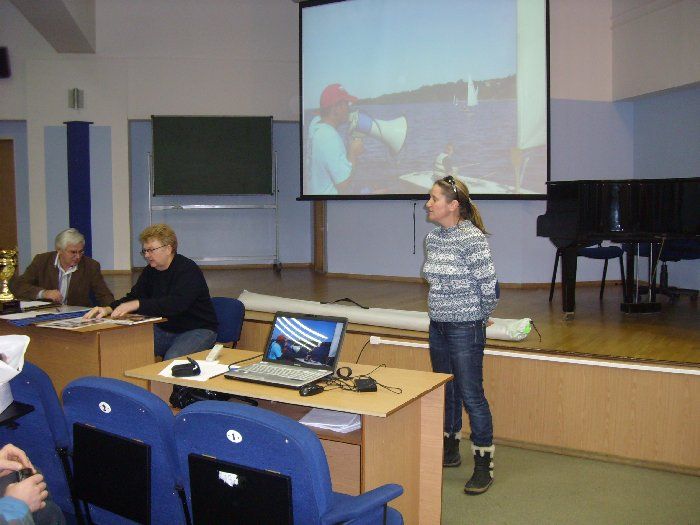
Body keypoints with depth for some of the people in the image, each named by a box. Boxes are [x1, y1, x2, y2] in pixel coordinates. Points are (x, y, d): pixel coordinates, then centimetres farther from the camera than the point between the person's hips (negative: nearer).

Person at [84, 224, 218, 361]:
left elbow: (176, 303, -30)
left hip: (198, 329, -7)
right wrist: (108, 309, -16)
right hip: (164, 329, 7)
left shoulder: (188, 270, -17)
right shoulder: (150, 271, 8)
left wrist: (137, 304, -36)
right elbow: (134, 297, 4)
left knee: (172, 359, -33)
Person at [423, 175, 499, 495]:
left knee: (471, 396, -1)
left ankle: (484, 466, 12)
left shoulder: (472, 238, -18)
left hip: (466, 328, -8)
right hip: (438, 326, 8)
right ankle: (450, 451, 36)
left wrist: (481, 316, -2)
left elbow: (488, 284, -15)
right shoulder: (432, 238, 6)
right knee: (446, 391, 18)